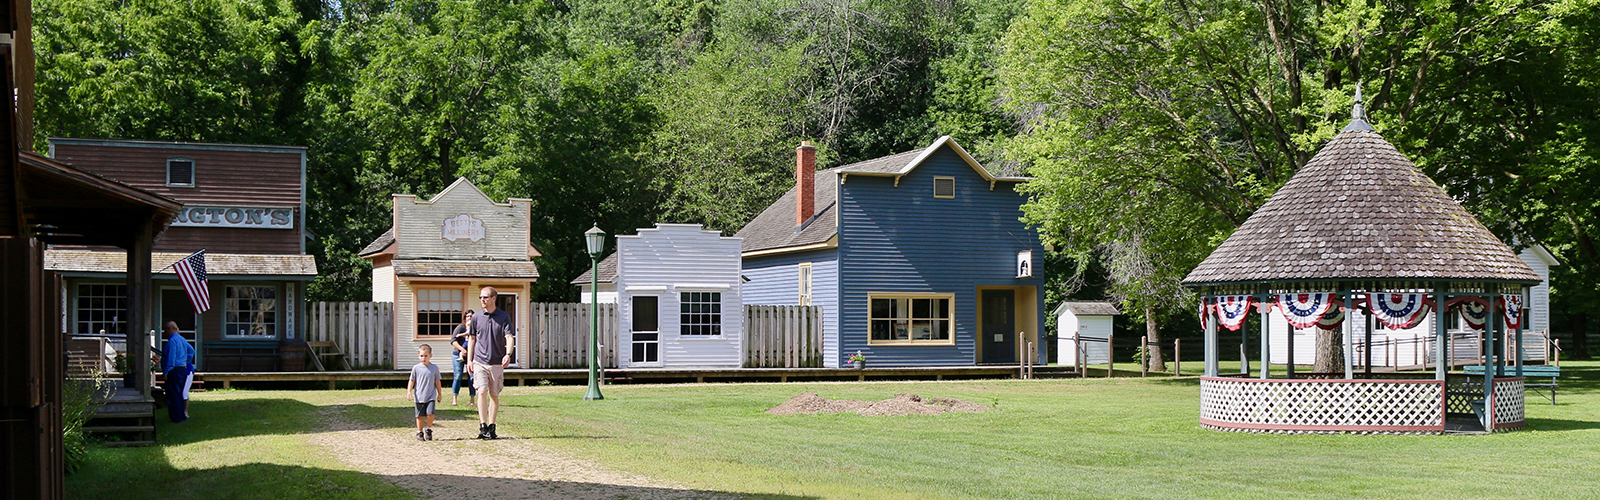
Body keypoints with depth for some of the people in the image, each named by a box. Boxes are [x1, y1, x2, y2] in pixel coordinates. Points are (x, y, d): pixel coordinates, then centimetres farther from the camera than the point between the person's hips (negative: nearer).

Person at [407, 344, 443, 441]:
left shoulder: (434, 368, 4)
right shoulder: (416, 368, 2)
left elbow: (437, 382, 12)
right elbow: (412, 381, 7)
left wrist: (440, 394, 15)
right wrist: (409, 391, -3)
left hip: (431, 396, 0)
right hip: (419, 397, 0)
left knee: (430, 413, -13)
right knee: (420, 415, 3)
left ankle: (428, 430, 8)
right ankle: (420, 432, 17)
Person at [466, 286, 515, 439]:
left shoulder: (504, 317, 1)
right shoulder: (476, 317, 6)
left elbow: (509, 337, -7)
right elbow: (472, 338, 16)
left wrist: (508, 354, -24)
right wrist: (469, 360, 12)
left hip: (497, 363, 0)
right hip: (480, 362, 0)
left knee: (494, 395, 5)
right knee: (482, 392, -12)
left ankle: (491, 427, 13)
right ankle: (483, 427, -15)